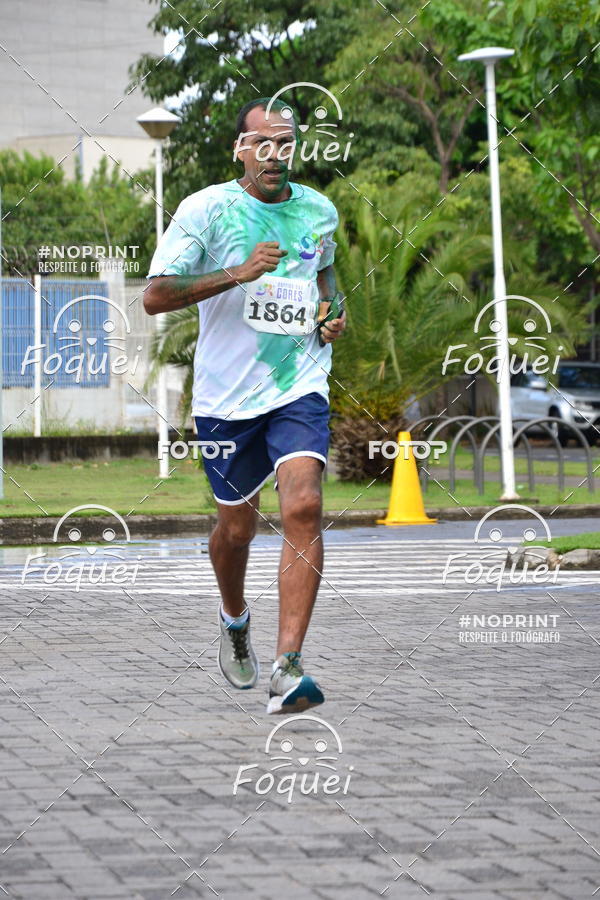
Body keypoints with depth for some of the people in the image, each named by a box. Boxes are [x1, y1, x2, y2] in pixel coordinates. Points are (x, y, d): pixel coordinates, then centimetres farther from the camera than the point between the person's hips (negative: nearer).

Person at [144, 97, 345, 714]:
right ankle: (234, 620, 45)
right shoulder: (206, 209, -6)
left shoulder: (318, 211, 7)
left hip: (300, 385, 1)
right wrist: (238, 273, -22)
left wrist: (332, 310, 7)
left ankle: (287, 668, -21)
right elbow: (154, 296, -13)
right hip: (226, 393, -1)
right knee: (237, 525, 11)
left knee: (303, 508, -19)